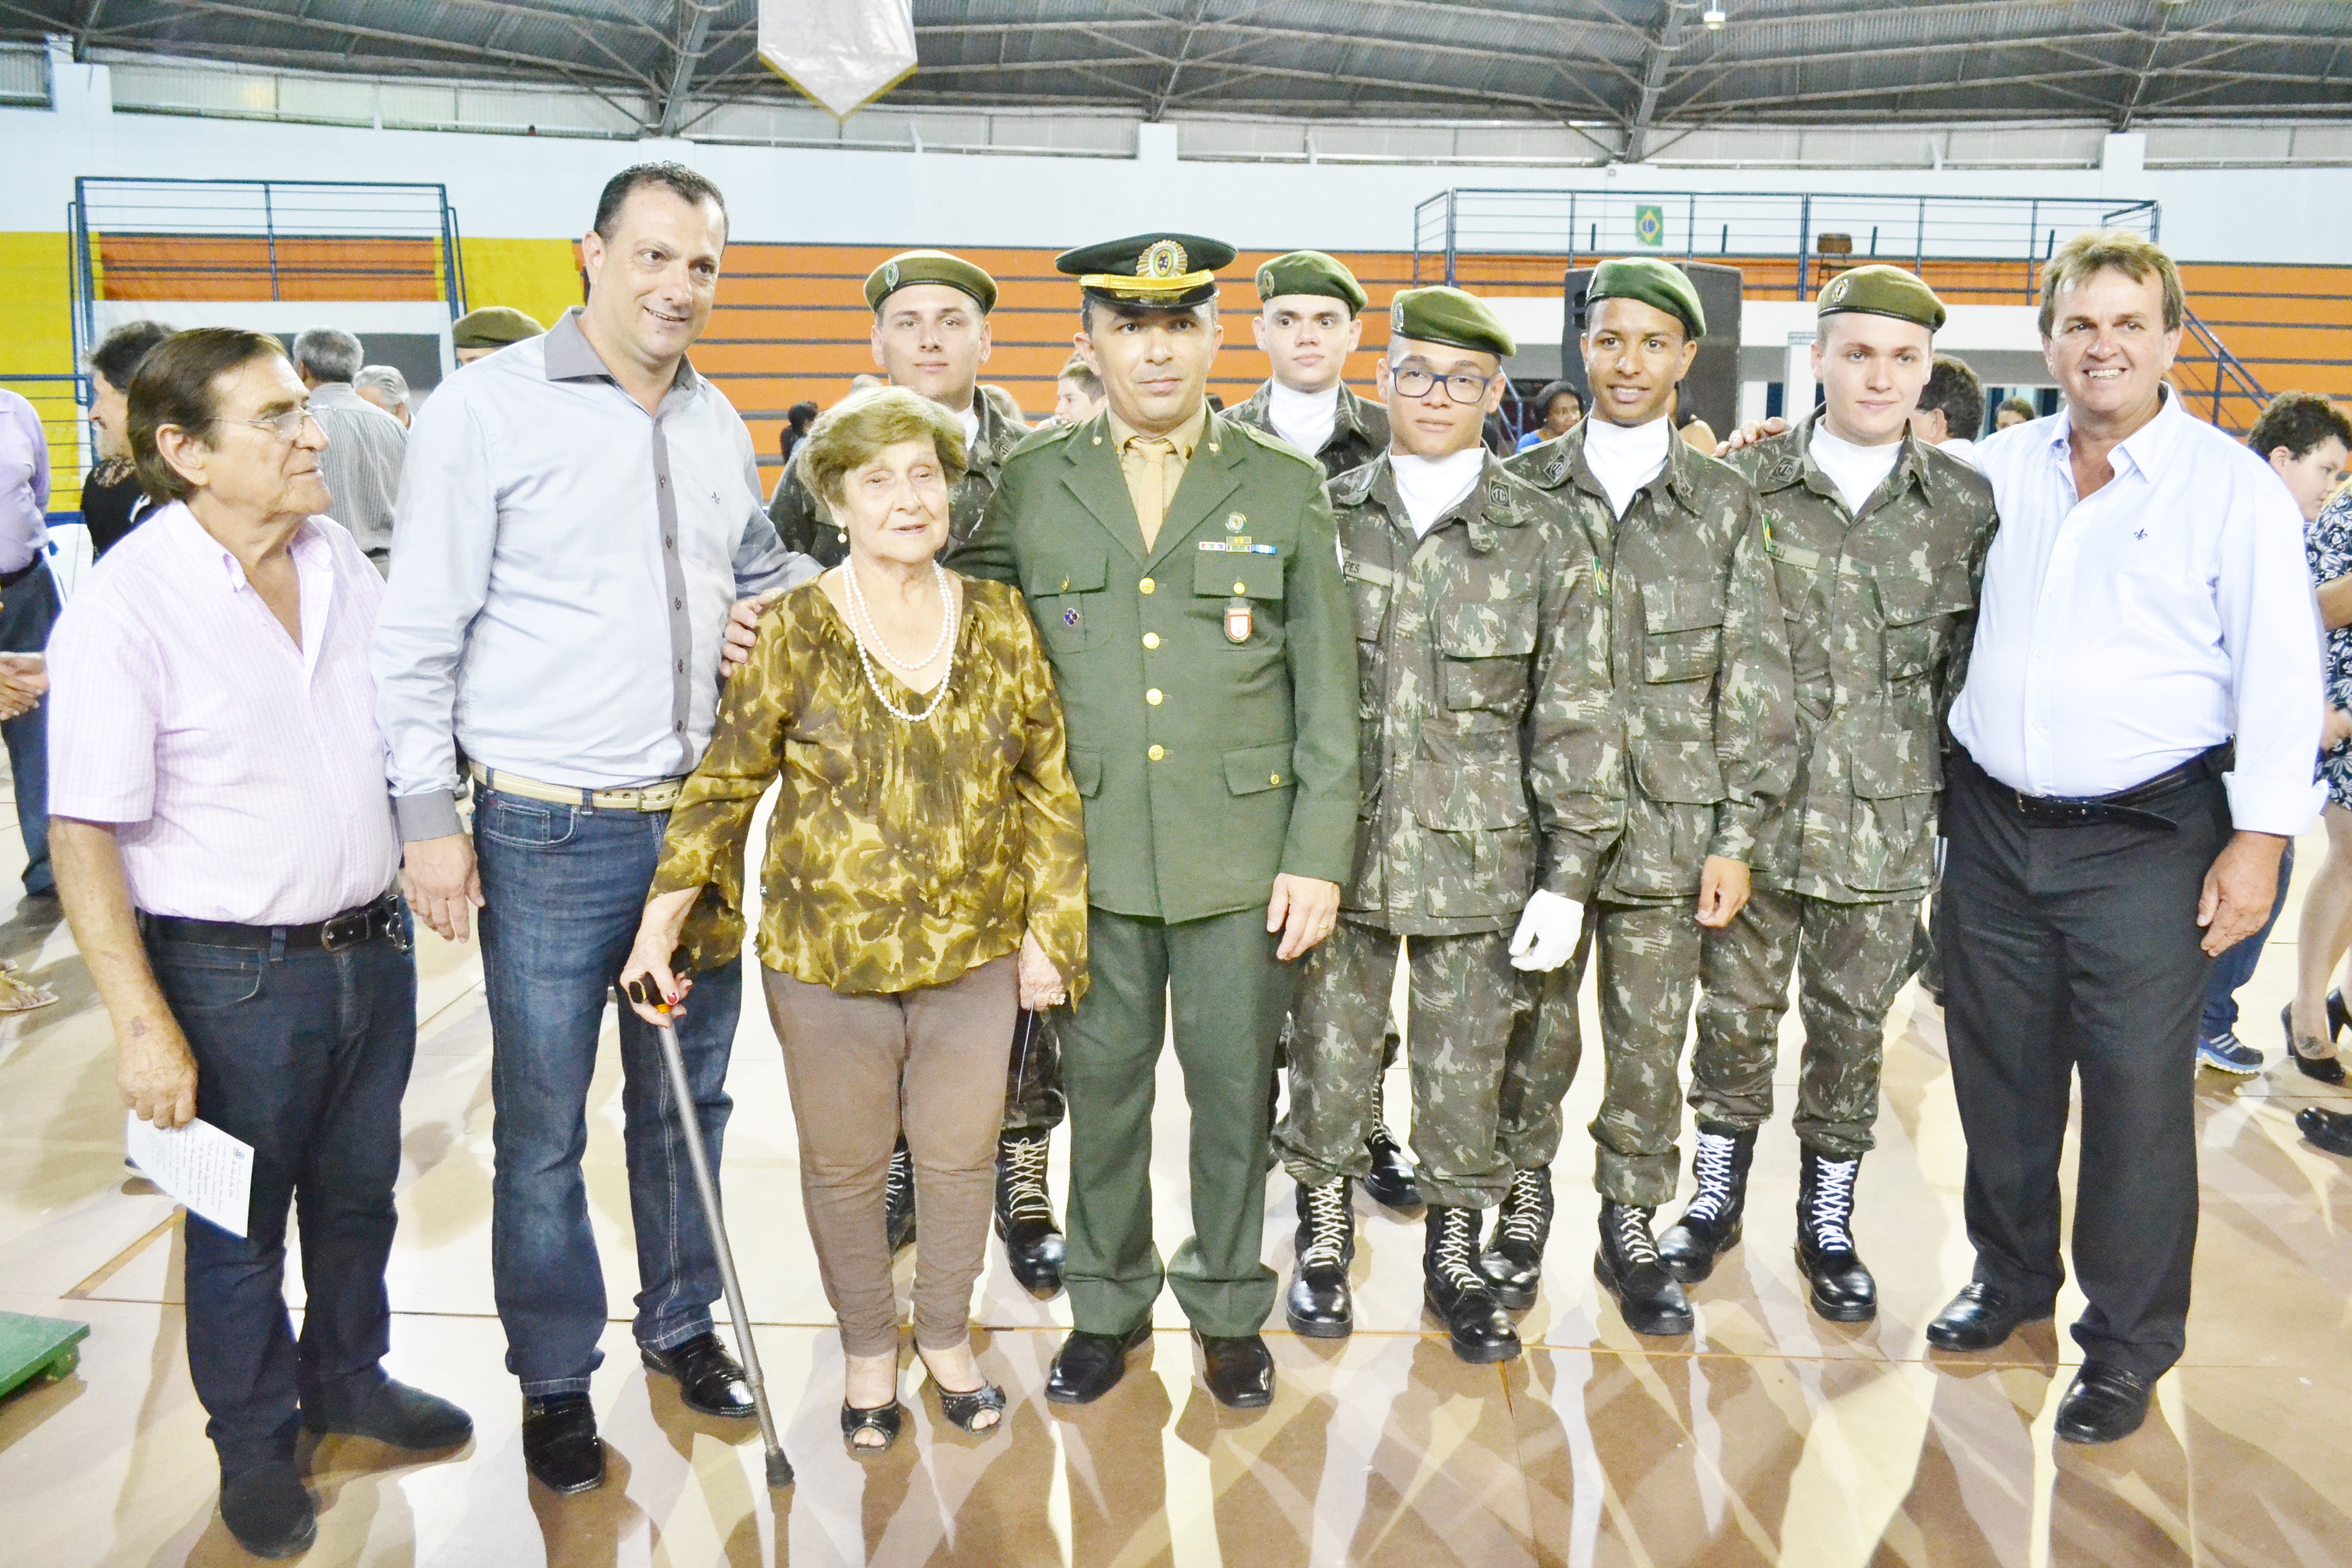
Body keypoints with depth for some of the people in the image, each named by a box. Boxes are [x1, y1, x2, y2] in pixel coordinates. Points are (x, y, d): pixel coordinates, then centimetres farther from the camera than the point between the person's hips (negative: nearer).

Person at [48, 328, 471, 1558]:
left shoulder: (339, 557, 1)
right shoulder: (126, 606, -18)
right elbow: (84, 835, -17)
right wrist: (143, 1026, -20)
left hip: (371, 944, 5)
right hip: (232, 978, -5)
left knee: (358, 1194, 22)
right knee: (239, 1232, 15)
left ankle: (350, 1378, 46)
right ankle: (254, 1442, 36)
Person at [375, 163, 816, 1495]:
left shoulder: (718, 424, 9)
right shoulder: (486, 409, -8)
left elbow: (765, 561, 26)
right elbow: (420, 634, -7)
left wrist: (788, 597, 4)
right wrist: (428, 816, -9)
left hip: (698, 821, 5)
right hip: (548, 835, -5)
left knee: (688, 1098, 17)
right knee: (543, 1129, 7)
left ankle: (682, 1321, 36)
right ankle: (554, 1377, 26)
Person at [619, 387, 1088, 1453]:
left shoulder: (1000, 621, 0)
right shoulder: (794, 631, -6)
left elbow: (1049, 784, 4)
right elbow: (725, 783, -3)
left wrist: (1049, 927, 2)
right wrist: (661, 921, -10)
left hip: (976, 951, 2)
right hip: (828, 954, -1)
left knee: (960, 1154, 15)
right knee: (846, 1165, 13)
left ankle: (946, 1335, 39)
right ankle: (868, 1348, 37)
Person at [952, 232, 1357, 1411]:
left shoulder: (1285, 488, 3)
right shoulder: (1028, 486, 4)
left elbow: (1326, 693, 2)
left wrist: (1318, 856, -4)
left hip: (1243, 857, 0)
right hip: (1087, 856, 1)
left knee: (1234, 1090, 10)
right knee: (1103, 1087, 12)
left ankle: (1228, 1307, 32)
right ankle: (1107, 1306, 32)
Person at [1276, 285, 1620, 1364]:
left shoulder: (1543, 536, 0)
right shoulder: (1322, 517, 2)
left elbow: (1575, 716, 0)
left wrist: (1569, 871, -4)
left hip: (1478, 860, 0)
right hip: (1337, 849, 1)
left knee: (1465, 1073, 10)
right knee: (1329, 1059, 12)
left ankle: (1455, 1255, 32)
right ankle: (1324, 1241, 34)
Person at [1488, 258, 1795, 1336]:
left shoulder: (1725, 505, 5)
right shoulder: (1522, 489, 4)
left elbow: (1756, 683, 4)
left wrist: (1737, 836, -1)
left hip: (1669, 827, 1)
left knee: (1651, 1044, 9)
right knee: (1534, 1036, 8)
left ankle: (1631, 1226, 27)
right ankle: (1522, 1209, 29)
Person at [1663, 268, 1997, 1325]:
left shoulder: (1969, 507, 2)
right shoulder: (1742, 483, -1)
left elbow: (1975, 667, 8)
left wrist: (1948, 786, 4)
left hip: (1886, 824, 1)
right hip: (1754, 812, 0)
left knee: (1853, 1027, 11)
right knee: (1736, 1011, 11)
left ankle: (1827, 1223, 30)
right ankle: (1716, 1197, 31)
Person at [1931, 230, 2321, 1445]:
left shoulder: (2234, 487, -3)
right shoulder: (1996, 468, 7)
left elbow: (2281, 675, -5)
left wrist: (2260, 837, -11)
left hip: (2145, 842, -4)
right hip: (1994, 829, 4)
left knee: (2137, 1092, 1)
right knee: (1998, 1070, 15)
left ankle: (2129, 1342, 19)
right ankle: (2011, 1274, 35)